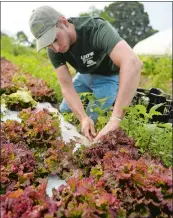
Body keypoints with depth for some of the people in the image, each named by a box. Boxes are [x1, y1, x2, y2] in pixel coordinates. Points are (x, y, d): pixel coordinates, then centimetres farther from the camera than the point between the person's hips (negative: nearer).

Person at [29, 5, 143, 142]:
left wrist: (115, 118, -60)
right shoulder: (54, 50, -20)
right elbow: (66, 85, -22)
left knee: (92, 120, -15)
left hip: (109, 77, -5)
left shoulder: (96, 29, -39)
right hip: (85, 75, 6)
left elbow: (133, 63, -54)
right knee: (64, 111, 11)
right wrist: (82, 117, -40)